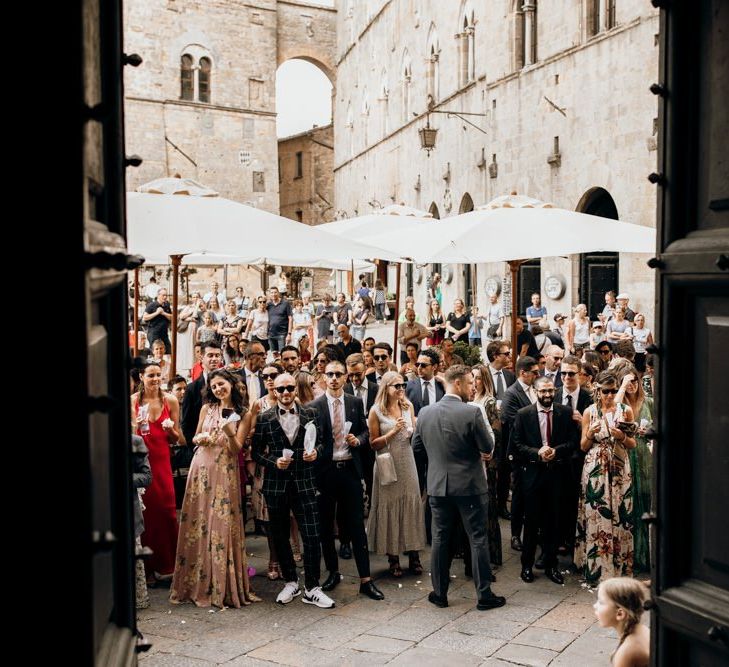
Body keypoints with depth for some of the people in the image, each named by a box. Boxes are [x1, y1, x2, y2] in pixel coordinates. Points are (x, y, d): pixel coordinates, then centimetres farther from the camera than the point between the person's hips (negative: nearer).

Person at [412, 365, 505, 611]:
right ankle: (484, 594, 14)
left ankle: (439, 593, 20)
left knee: (440, 539, 13)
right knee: (478, 539, 7)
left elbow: (417, 447, 7)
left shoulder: (425, 413, -2)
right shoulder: (472, 412, -16)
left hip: (437, 485, 4)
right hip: (470, 485, -4)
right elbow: (488, 448, -11)